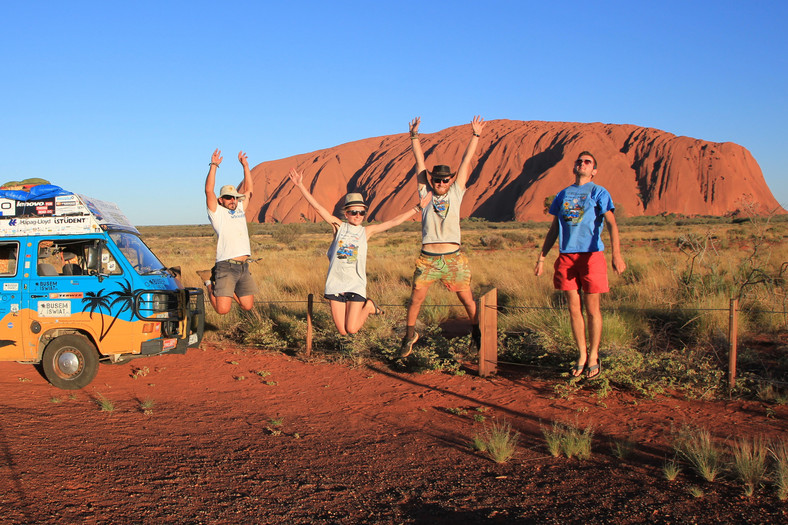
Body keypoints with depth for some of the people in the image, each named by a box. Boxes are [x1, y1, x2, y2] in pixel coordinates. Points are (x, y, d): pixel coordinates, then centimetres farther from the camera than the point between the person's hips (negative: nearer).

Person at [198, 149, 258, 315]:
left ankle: (228, 290, 32)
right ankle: (210, 282, 17)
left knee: (248, 306, 7)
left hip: (244, 268, 6)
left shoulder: (240, 209, 20)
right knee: (222, 309, -10)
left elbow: (248, 189, 21)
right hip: (226, 267, -6)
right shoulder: (217, 212, 3)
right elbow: (209, 190, -9)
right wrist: (213, 166, -9)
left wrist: (245, 165, 16)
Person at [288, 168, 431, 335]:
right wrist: (300, 186, -6)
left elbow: (394, 221, 4)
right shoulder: (338, 226, 5)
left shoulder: (367, 231, 5)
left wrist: (418, 207, 3)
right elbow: (318, 207, 0)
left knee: (352, 329, -9)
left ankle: (369, 306, 20)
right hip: (335, 283, 1)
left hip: (356, 285, -1)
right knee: (342, 332, 3)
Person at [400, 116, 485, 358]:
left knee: (467, 299, 5)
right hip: (427, 258, 0)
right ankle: (410, 335, 24)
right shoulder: (425, 193, 8)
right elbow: (420, 161, 9)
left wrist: (475, 136, 11)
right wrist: (414, 136, 8)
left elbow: (466, 161, 9)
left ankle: (477, 332, 27)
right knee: (416, 299, 3)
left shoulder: (455, 194, 8)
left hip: (454, 258, 0)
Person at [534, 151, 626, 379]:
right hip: (566, 257, 4)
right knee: (574, 309, 6)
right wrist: (542, 257, 15)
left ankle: (593, 357, 13)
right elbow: (553, 229, 21)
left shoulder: (599, 193, 3)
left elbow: (611, 224, -9)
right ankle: (582, 355, 17)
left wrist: (617, 254, -23)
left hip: (591, 255, -4)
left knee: (592, 309, 1)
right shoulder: (562, 195, 16)